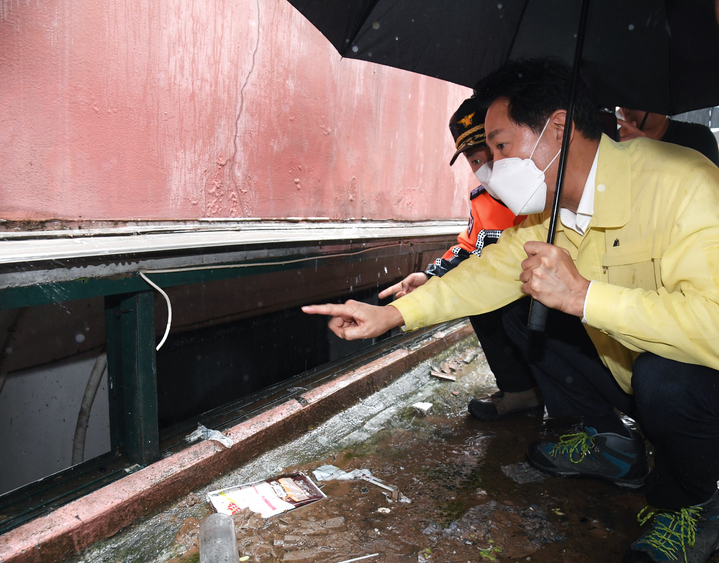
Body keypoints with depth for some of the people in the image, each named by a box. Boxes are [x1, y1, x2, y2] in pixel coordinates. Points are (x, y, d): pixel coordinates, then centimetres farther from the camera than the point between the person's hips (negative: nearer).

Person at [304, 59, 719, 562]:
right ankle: (614, 446, 16)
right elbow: (492, 271, -2)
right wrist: (392, 314, -10)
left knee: (664, 376, -36)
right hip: (628, 370, 7)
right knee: (523, 320, -1)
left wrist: (582, 294, -39)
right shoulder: (551, 207, -6)